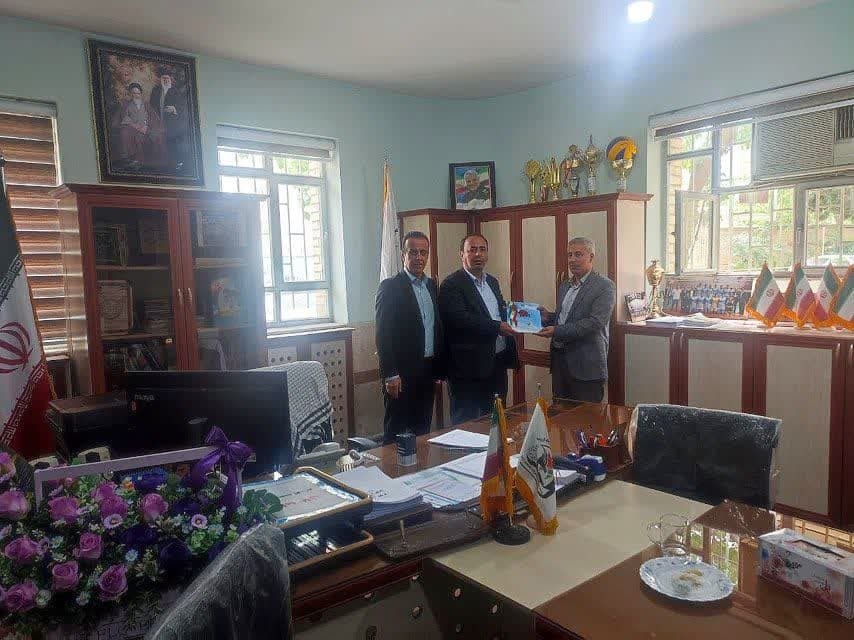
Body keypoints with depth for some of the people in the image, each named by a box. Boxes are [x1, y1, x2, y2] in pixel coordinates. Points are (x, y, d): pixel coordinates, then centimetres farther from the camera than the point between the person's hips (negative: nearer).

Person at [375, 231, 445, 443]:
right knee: (396, 430, 3)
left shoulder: (431, 285, 12)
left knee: (423, 429, 14)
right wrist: (390, 375, -17)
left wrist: (439, 368, 13)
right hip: (402, 373, -7)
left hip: (427, 370, 7)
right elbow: (383, 334, -13)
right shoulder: (390, 287, -9)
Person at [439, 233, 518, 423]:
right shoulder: (452, 284, -10)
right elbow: (459, 319, -23)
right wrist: (497, 327, -23)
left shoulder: (492, 282, 16)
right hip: (470, 368, -8)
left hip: (497, 365, 8)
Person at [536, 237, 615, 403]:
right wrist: (548, 317, 2)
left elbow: (595, 322, -19)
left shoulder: (604, 286, -9)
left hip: (586, 365, -7)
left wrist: (557, 331, -22)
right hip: (559, 359, 7)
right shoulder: (564, 285, 16)